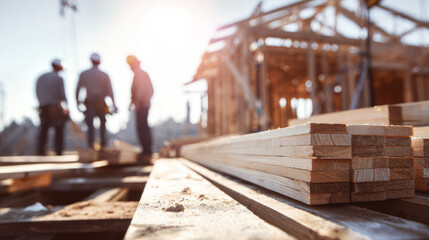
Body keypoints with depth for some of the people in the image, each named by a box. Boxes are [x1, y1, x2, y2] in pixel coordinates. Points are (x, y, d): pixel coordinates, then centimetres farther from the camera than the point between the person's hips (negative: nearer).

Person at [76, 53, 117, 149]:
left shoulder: (84, 74, 1)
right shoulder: (104, 75, -1)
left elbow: (78, 89, 0)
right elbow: (109, 91, -4)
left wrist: (77, 102, 10)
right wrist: (114, 104, -1)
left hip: (89, 103, 0)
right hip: (101, 103, 1)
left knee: (90, 125, 2)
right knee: (102, 123, 18)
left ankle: (91, 143, -10)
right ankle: (103, 143, 22)